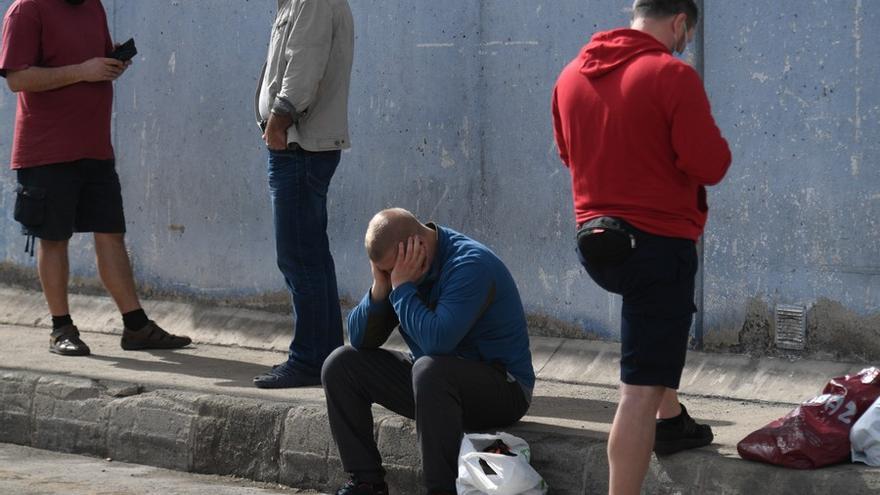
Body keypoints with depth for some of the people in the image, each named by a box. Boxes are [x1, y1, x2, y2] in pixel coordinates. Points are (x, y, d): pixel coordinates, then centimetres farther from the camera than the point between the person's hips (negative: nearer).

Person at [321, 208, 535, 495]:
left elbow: (437, 340, -36)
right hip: (430, 382, 9)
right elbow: (360, 339, 0)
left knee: (429, 369, -39)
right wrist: (380, 287, -15)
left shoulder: (470, 264, -24)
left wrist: (402, 286, -27)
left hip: (502, 387, -9)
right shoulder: (394, 264, 2)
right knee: (340, 365, 0)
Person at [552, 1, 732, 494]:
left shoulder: (572, 75, 4)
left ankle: (670, 419, 41)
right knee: (642, 387, -6)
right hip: (658, 242, -8)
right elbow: (711, 166, -17)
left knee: (667, 318, 36)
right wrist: (707, 143, 4)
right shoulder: (672, 75, -17)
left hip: (596, 237, 8)